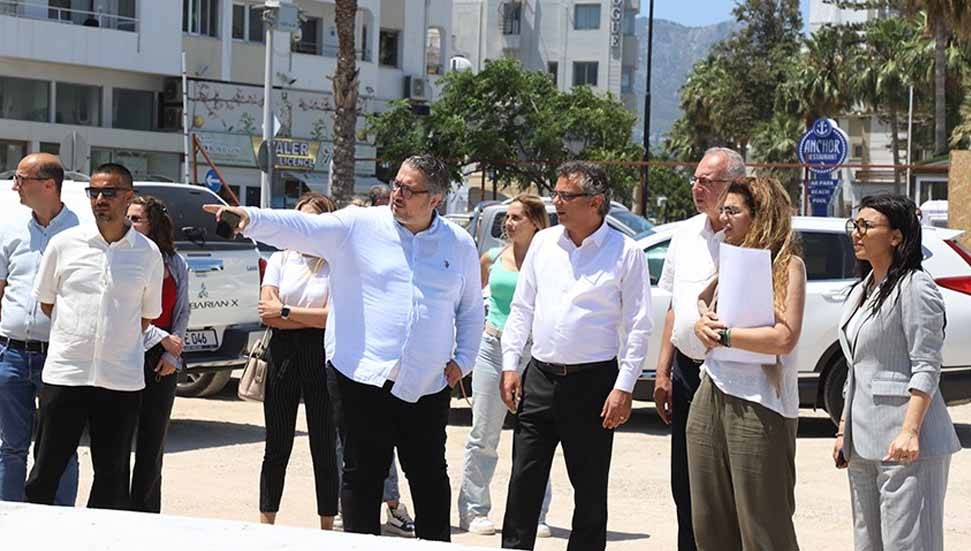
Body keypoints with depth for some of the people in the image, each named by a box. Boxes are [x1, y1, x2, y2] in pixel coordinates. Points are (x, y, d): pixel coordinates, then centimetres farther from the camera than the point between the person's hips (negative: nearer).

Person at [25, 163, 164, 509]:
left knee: (112, 475, 7)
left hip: (122, 381, 1)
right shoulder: (64, 244, 2)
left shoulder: (148, 254, 3)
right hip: (64, 373, -1)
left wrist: (118, 341, 10)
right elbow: (45, 302, 12)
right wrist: (78, 336, 10)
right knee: (45, 471, 2)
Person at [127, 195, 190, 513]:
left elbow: (182, 312, 11)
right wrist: (163, 339, -11)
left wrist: (173, 355, -1)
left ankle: (146, 516, 15)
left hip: (162, 365, 4)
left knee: (153, 442, 8)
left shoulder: (176, 265, 9)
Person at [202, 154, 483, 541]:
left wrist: (462, 360, 7)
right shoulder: (357, 227, -1)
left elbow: (471, 309, 17)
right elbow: (300, 228, -13)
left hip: (427, 386, 2)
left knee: (429, 477, 10)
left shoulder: (460, 244, 7)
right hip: (363, 378, -2)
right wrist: (250, 219, -29)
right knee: (362, 476, 5)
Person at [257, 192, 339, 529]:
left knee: (324, 448, 4)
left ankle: (327, 527, 11)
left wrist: (286, 311, -8)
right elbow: (267, 314, -2)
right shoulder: (280, 259, 9)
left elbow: (333, 316, -12)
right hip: (283, 354, 2)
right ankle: (266, 525, 13)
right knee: (276, 448, 6)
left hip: (320, 358, -2)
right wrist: (313, 319, -7)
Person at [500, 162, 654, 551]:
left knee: (590, 489, 5)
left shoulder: (625, 252, -5)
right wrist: (510, 365, 5)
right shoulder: (544, 242, 8)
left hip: (593, 381, -4)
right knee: (523, 482, 3)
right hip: (539, 377, 4)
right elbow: (521, 308, 13)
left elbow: (638, 326, -5)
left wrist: (624, 388, -11)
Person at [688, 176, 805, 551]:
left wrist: (724, 335, -11)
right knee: (709, 520, 10)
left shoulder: (787, 264, -5)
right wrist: (701, 324, 2)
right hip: (711, 394, 7)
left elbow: (785, 338, -16)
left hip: (759, 404, -7)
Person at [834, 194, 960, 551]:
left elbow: (926, 368, -14)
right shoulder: (860, 292, 17)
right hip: (863, 443, 9)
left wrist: (910, 431, -22)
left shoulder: (914, 287, -9)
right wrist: (843, 432, 20)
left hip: (903, 444, -9)